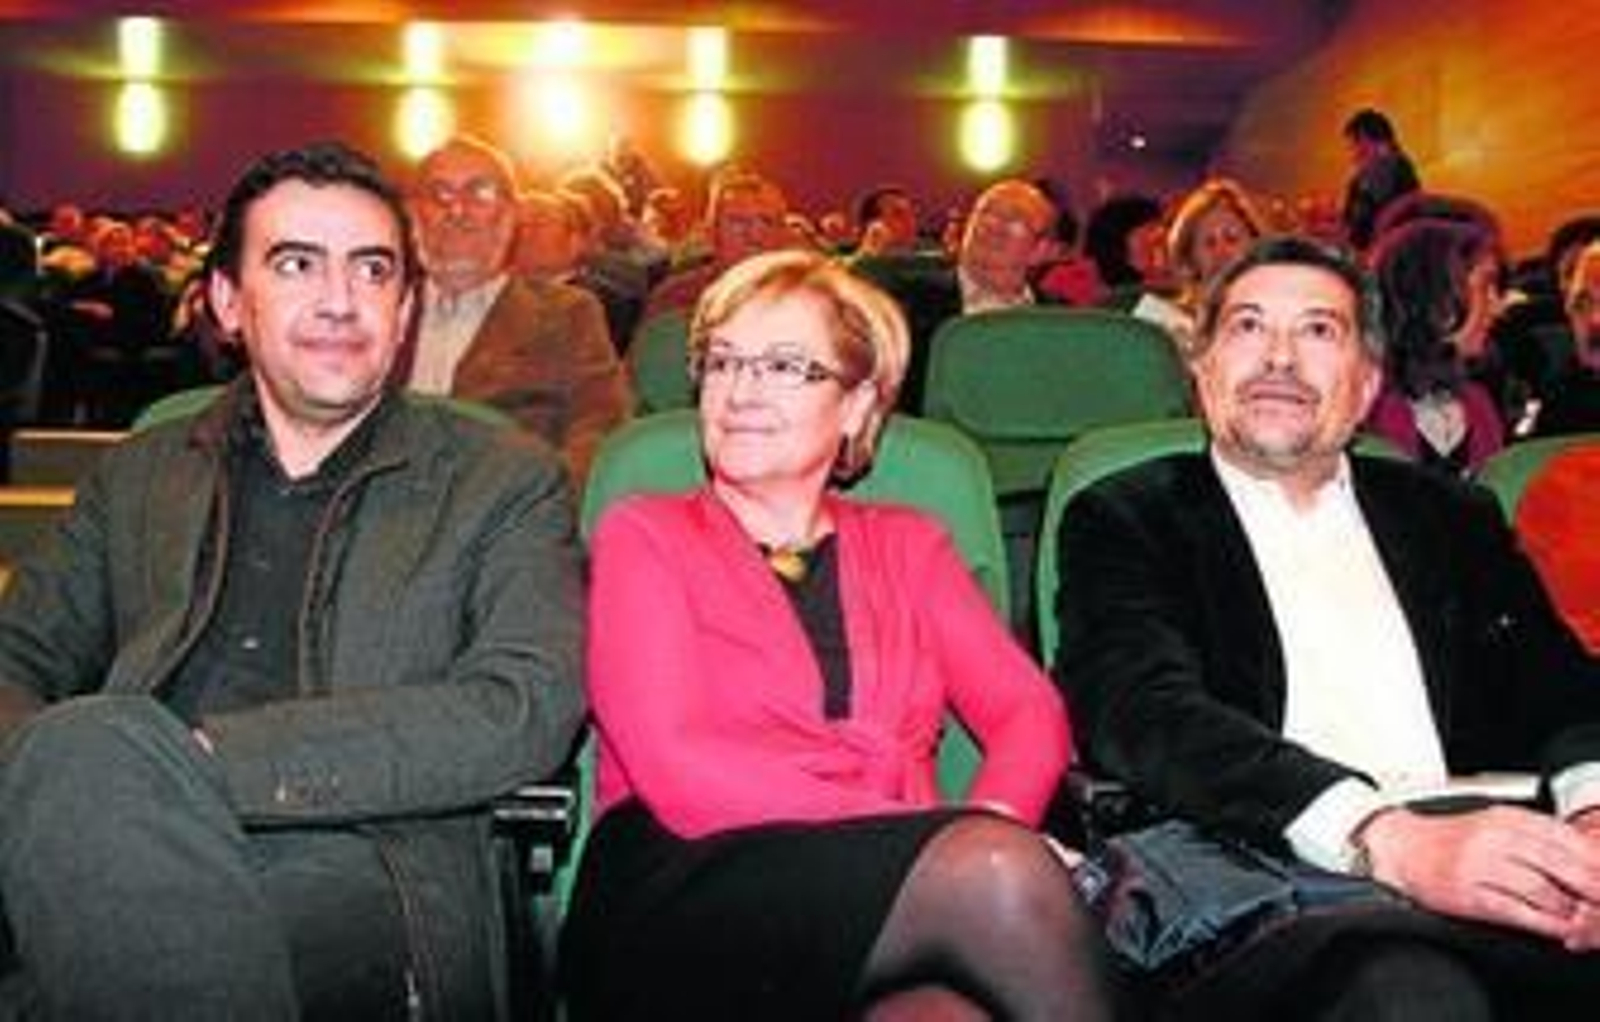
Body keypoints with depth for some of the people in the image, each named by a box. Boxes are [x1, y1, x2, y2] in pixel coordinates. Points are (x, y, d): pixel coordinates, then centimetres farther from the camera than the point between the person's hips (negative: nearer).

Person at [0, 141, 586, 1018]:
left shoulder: (504, 484, 10)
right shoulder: (139, 476, 23)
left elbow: (527, 711, -5)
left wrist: (198, 757, -16)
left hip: (372, 884, -1)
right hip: (133, 869, 2)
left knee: (95, 750, -29)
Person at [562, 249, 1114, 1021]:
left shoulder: (907, 544, 24)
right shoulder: (643, 535, 11)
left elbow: (1029, 710, 10)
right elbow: (673, 768, -5)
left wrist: (990, 826, -15)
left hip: (892, 895, 3)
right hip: (690, 893, -2)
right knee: (998, 869, -30)